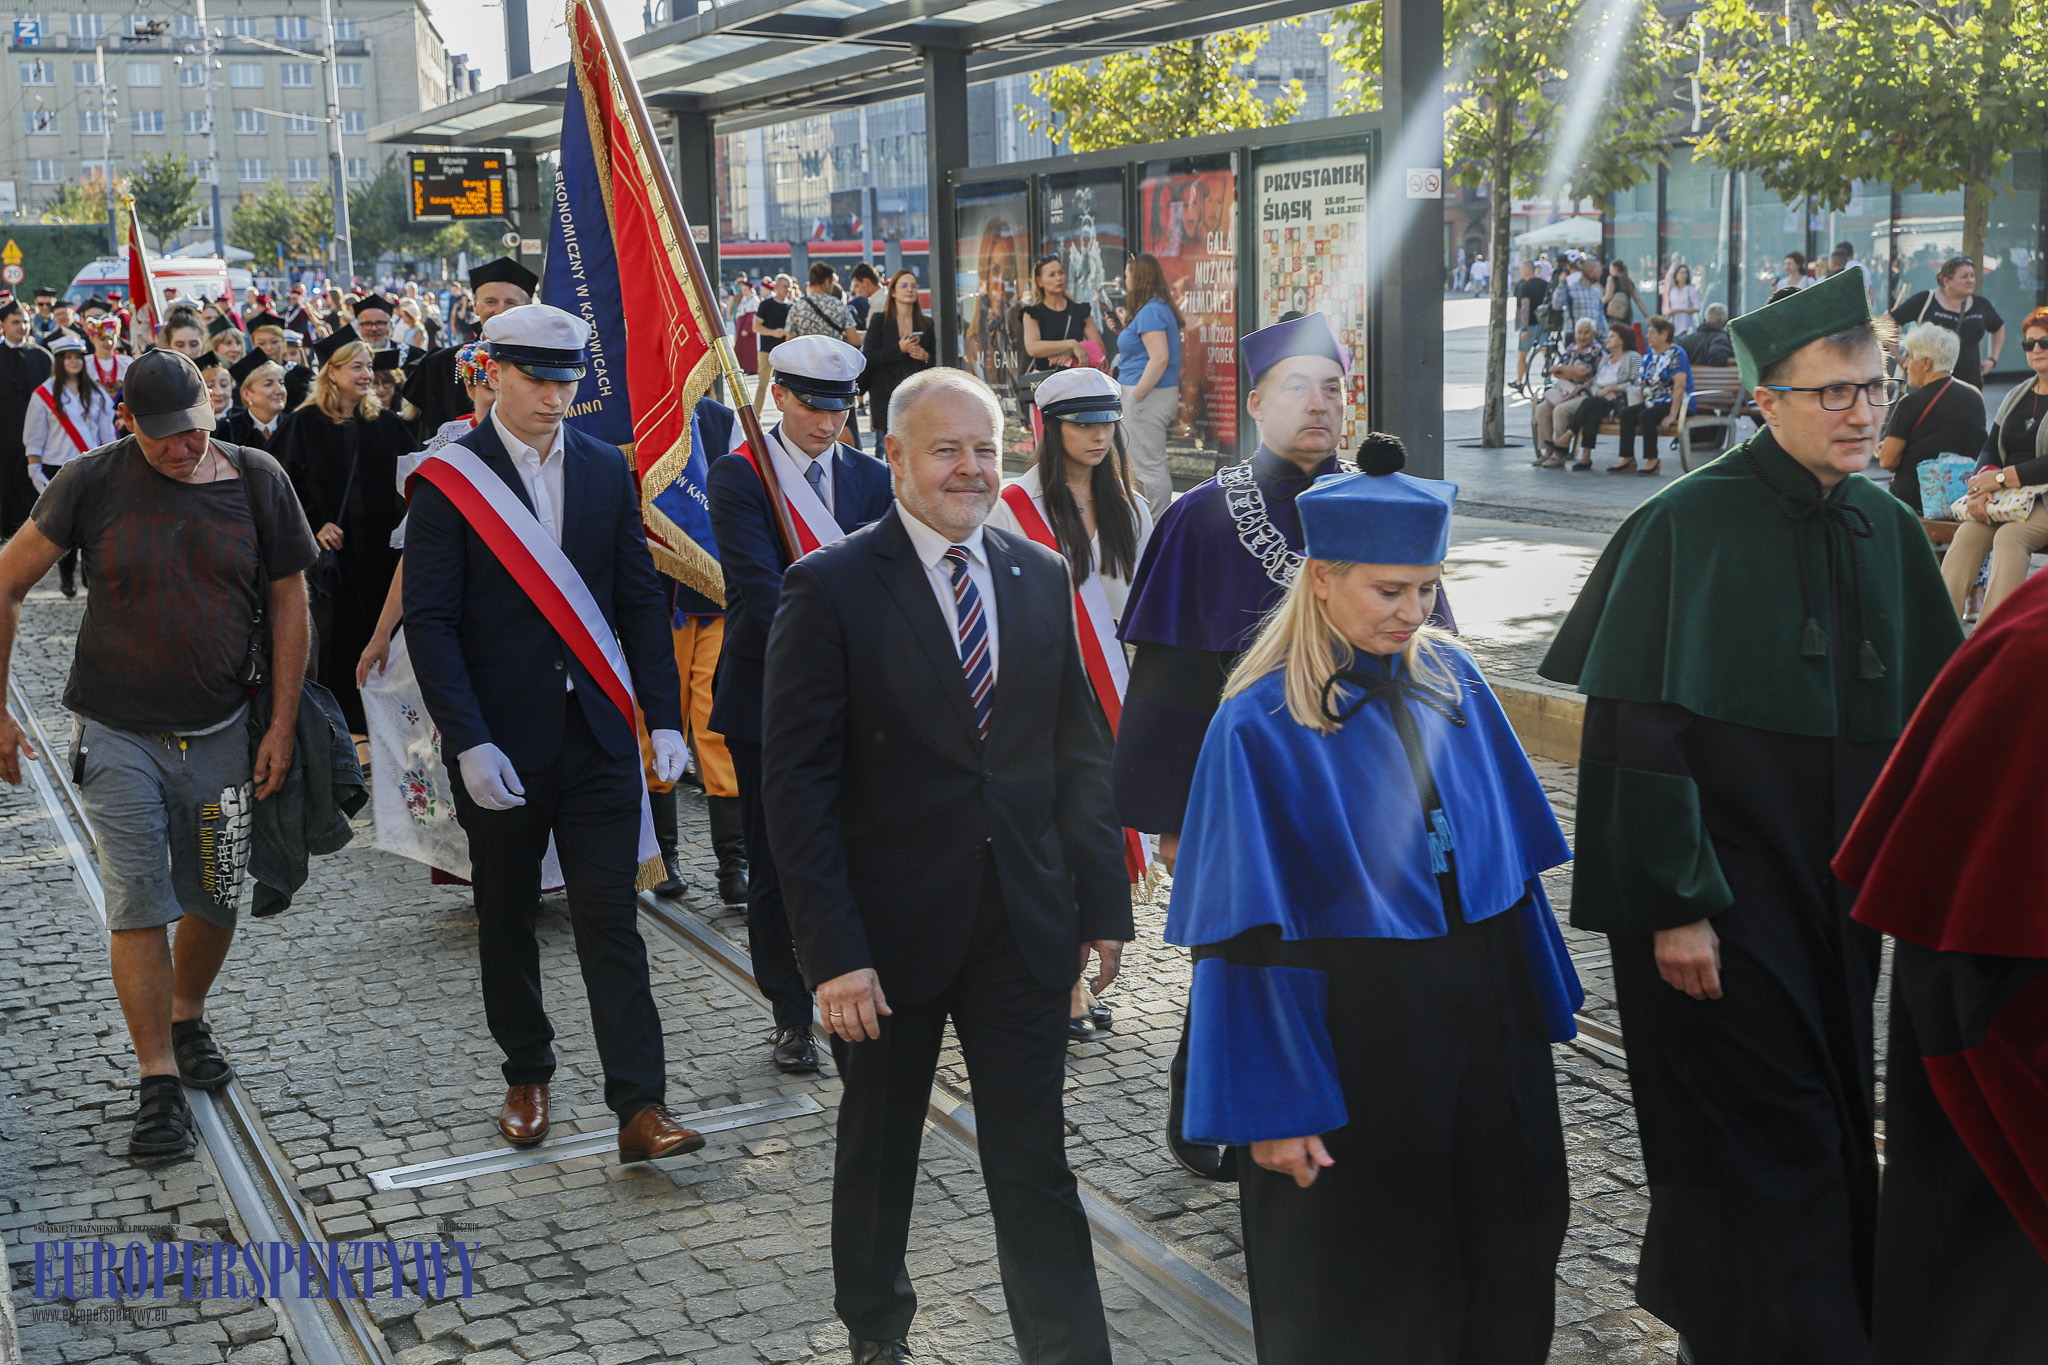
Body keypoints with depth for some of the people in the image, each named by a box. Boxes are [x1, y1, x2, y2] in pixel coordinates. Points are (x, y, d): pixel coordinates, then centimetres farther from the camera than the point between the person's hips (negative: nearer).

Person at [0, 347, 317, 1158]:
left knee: (215, 901, 11)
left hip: (222, 732, 2)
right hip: (119, 734, -1)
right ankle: (159, 1081, 6)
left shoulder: (256, 481, -4)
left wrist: (282, 723, -1)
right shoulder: (94, 483, -8)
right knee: (138, 906, -3)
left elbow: (288, 602, 2)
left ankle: (187, 1020, 38)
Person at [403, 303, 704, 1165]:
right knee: (507, 918, 12)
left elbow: (639, 602, 8)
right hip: (501, 741, -2)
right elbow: (430, 621, -9)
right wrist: (468, 742, -17)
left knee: (610, 918, -1)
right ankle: (527, 1077, 31)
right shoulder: (447, 479, -5)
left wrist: (663, 716, 0)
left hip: (598, 735, 2)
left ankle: (641, 1110, -1)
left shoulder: (607, 470, 7)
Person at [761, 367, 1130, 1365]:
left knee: (1035, 1161, 6)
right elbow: (797, 784, -13)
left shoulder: (1042, 577, 5)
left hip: (1024, 925, 3)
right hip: (890, 930, -2)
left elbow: (1080, 752, 9)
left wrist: (1104, 902, 5)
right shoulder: (831, 588, -10)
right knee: (877, 1152, 17)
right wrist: (833, 951, -17)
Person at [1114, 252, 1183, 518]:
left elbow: (1159, 359, -24)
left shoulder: (1150, 312, -16)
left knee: (1150, 466, -5)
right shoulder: (1163, 308, 14)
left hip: (1148, 395, -10)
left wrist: (1136, 397, -20)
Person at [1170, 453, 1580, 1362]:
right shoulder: (1261, 727, -13)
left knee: (1504, 1278, 16)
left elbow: (1508, 856, 10)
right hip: (1350, 1039, -5)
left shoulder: (1451, 682, 3)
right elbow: (1250, 939, -14)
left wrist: (1537, 1006, 9)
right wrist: (1275, 1108, -16)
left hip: (1481, 1019, 5)